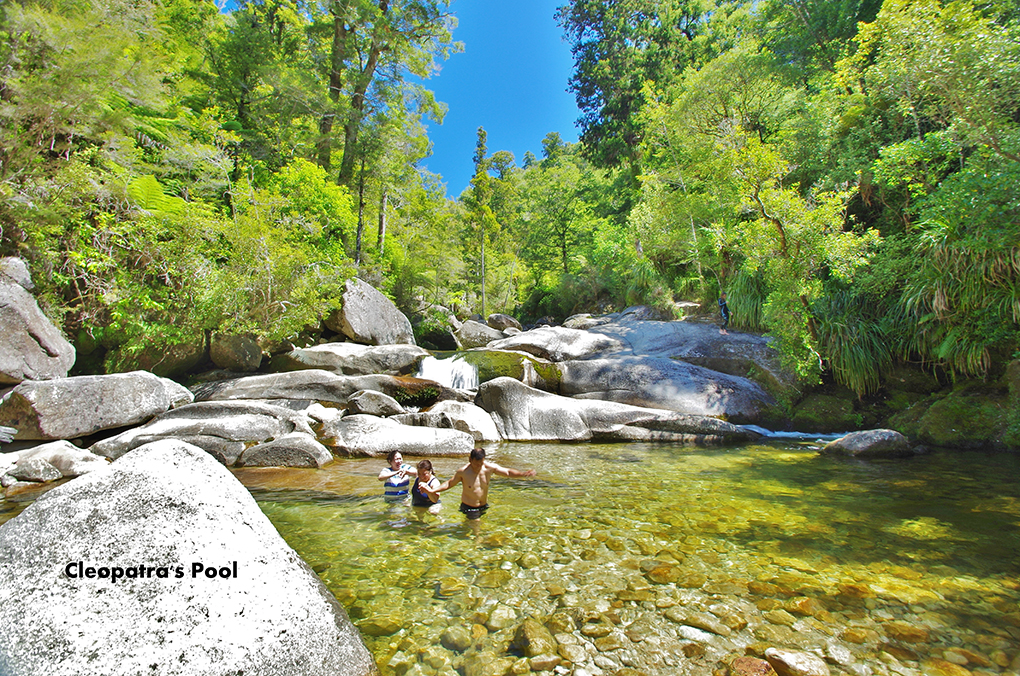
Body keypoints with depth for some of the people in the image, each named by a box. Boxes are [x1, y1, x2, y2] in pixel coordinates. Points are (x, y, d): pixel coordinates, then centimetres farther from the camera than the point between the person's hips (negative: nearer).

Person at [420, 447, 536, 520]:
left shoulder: (489, 467, -13)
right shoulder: (462, 472, -19)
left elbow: (508, 472, -7)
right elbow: (449, 483, -6)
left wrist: (524, 473, -19)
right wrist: (433, 490, -14)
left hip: (484, 505, 4)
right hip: (469, 507, -3)